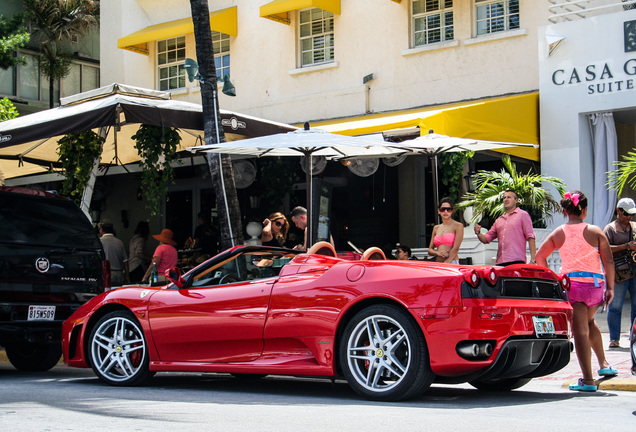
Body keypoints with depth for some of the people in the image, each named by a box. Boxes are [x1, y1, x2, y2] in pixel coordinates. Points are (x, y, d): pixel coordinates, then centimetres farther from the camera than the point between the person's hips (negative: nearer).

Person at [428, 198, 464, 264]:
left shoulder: (458, 226, 3)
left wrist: (446, 263, -12)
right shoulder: (436, 228, 18)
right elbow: (430, 250, 18)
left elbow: (456, 248, -6)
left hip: (452, 263, -4)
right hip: (437, 263, 4)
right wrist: (438, 253, -3)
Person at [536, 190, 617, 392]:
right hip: (595, 284, 2)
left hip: (571, 284, -2)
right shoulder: (595, 232, -1)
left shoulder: (559, 234, 1)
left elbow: (540, 257, 4)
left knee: (580, 331, -3)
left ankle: (588, 380, -7)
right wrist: (610, 287, 3)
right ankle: (604, 364, 28)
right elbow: (608, 261, -3)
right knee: (589, 322, 29)